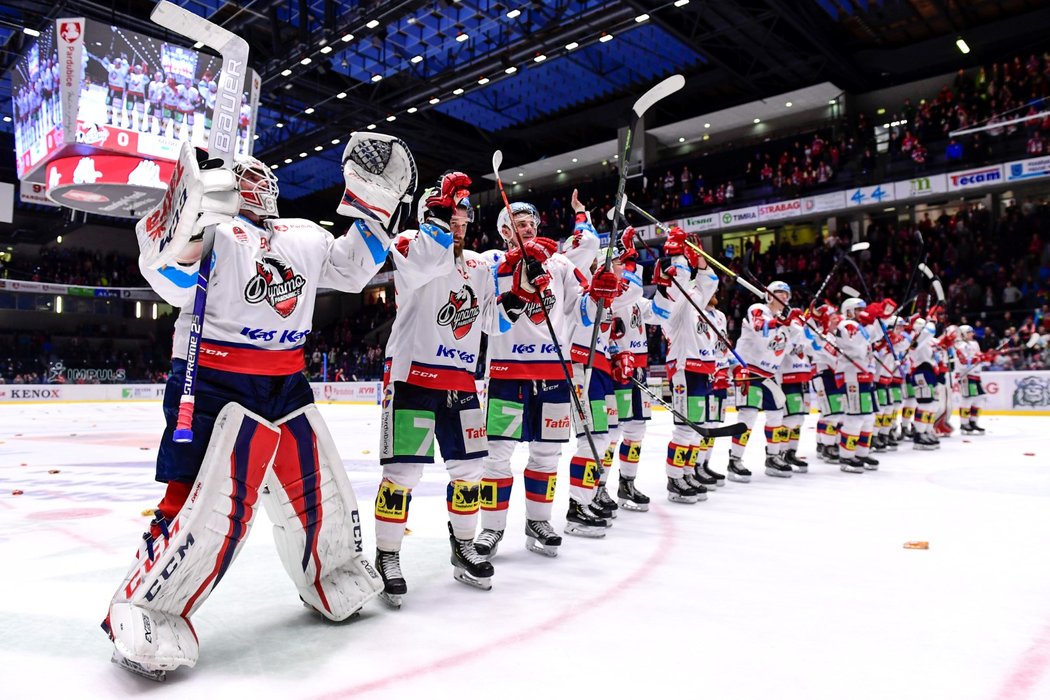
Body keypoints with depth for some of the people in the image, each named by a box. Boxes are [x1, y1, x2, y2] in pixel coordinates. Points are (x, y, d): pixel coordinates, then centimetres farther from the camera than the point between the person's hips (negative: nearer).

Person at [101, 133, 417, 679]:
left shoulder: (305, 236, 15)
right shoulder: (215, 229, -5)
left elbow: (352, 270, 20)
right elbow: (172, 282, -20)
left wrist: (378, 207, 12)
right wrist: (190, 224, -39)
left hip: (286, 385, 6)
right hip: (216, 383, -6)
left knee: (319, 490, 13)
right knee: (212, 505, -13)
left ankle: (333, 577, 35)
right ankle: (145, 610, 5)